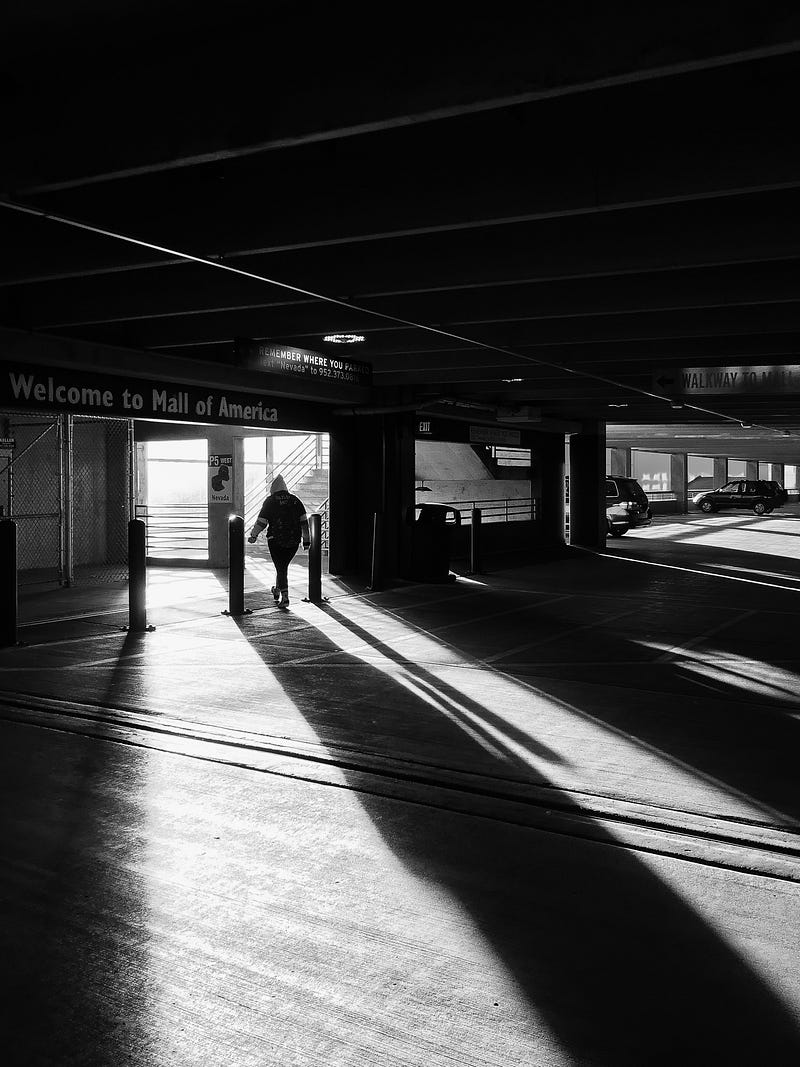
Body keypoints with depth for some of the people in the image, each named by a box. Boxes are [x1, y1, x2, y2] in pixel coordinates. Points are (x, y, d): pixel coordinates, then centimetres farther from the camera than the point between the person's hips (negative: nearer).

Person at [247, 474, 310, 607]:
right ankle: (277, 590, 35)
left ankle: (284, 597, -6)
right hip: (293, 541, 4)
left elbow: (261, 522, -5)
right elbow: (304, 522, 4)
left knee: (281, 568, 1)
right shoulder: (295, 500, 6)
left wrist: (253, 535, 10)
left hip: (275, 540, -3)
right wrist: (306, 540, 8)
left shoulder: (270, 501, -4)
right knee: (283, 565, 20)